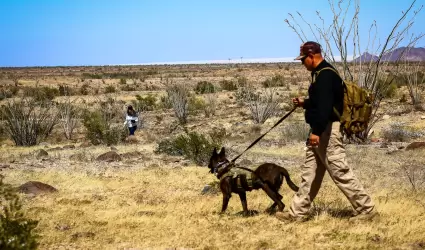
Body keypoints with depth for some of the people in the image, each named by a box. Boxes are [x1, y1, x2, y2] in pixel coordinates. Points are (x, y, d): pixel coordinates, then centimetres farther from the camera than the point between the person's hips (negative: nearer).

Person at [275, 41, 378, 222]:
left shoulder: (326, 75, -18)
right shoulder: (321, 74, 16)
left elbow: (325, 105, -28)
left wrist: (316, 131, -32)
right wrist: (304, 103, 15)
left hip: (327, 131, -11)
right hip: (320, 130, 11)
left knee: (340, 172, -7)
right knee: (309, 173, 12)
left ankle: (366, 209, 0)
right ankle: (297, 213, 16)